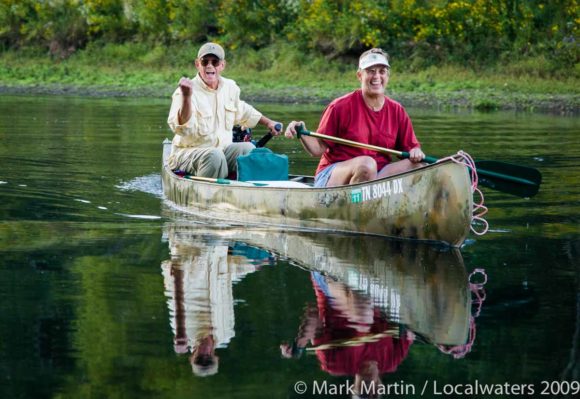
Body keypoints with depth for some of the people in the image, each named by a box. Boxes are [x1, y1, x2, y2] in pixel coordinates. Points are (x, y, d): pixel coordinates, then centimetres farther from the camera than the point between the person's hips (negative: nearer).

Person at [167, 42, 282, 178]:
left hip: (222, 149, 6)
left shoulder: (230, 88, 8)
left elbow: (241, 111, 30)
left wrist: (267, 122, 35)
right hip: (187, 152, -6)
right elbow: (181, 128, -30)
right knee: (214, 156, -35)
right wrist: (186, 97, -42)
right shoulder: (183, 92, -16)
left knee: (247, 148, -18)